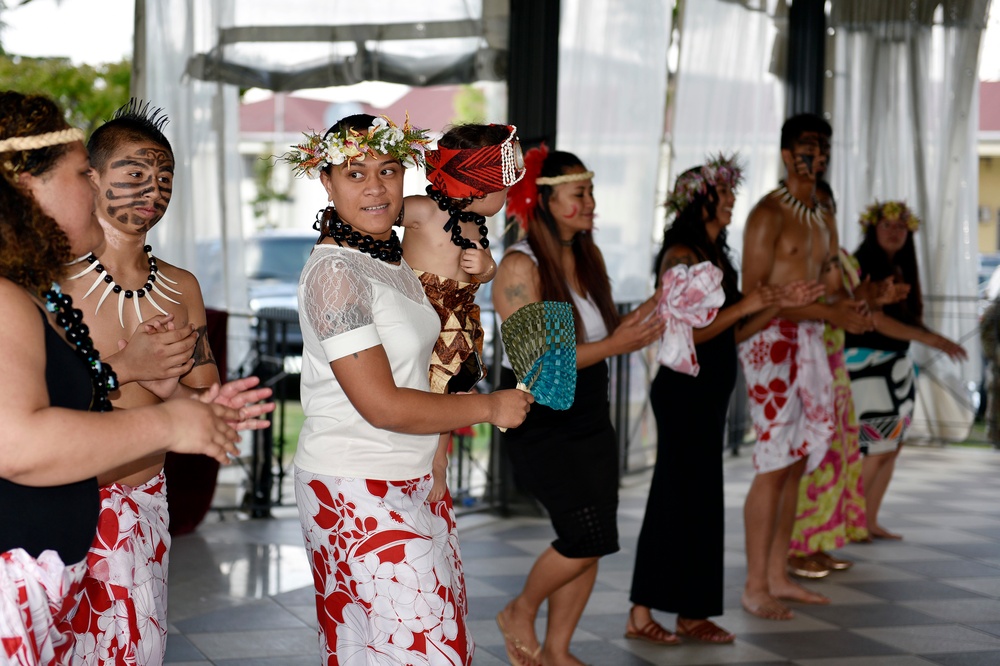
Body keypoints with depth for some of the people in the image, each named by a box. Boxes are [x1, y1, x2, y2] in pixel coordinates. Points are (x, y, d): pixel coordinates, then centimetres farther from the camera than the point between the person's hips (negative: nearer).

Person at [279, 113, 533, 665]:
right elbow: (382, 406, -19)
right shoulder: (334, 272, -17)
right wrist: (488, 407, -9)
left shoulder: (393, 257, 12)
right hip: (357, 492, -9)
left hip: (414, 484, 9)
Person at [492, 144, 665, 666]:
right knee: (588, 535, -12)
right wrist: (614, 346, -22)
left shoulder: (588, 258, 8)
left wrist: (647, 313, -4)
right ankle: (519, 614, 13)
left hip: (589, 418, 8)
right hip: (539, 422, -7)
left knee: (591, 542, 7)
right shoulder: (520, 266, -16)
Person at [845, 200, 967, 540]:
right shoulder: (862, 267, -10)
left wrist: (938, 340, -1)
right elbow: (877, 320, -17)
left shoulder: (900, 269, 13)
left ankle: (870, 522, 12)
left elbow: (910, 317, 14)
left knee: (892, 447, 6)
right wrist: (930, 338, -20)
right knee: (878, 446, -11)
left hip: (897, 363, 8)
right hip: (868, 362, -8)